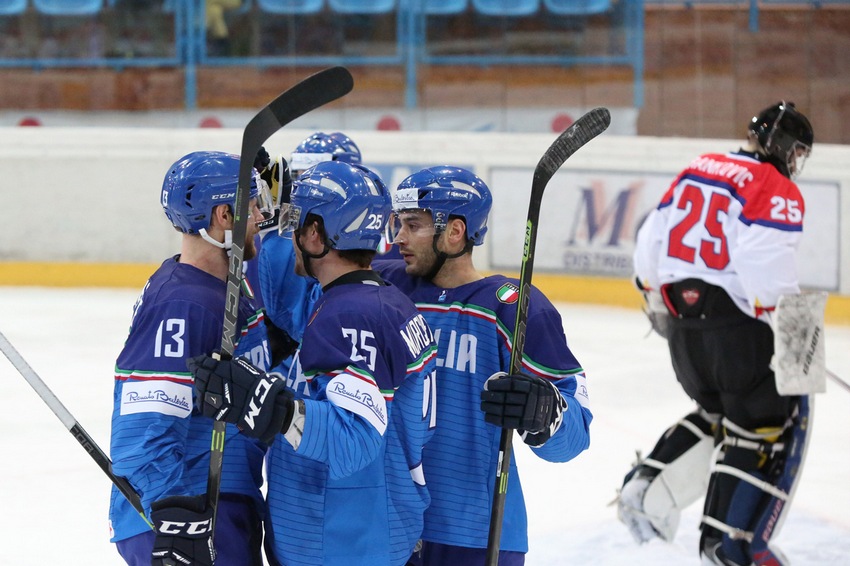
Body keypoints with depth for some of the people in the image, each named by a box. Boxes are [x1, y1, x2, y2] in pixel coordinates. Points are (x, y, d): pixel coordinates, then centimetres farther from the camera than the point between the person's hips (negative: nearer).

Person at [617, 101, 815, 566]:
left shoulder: (697, 170, 13)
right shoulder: (778, 193, -10)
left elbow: (651, 241, 16)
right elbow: (769, 273, -22)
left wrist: (659, 302, 29)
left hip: (682, 318, 8)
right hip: (735, 321, -8)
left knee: (716, 411, 26)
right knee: (769, 422, 1)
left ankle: (647, 488, 17)